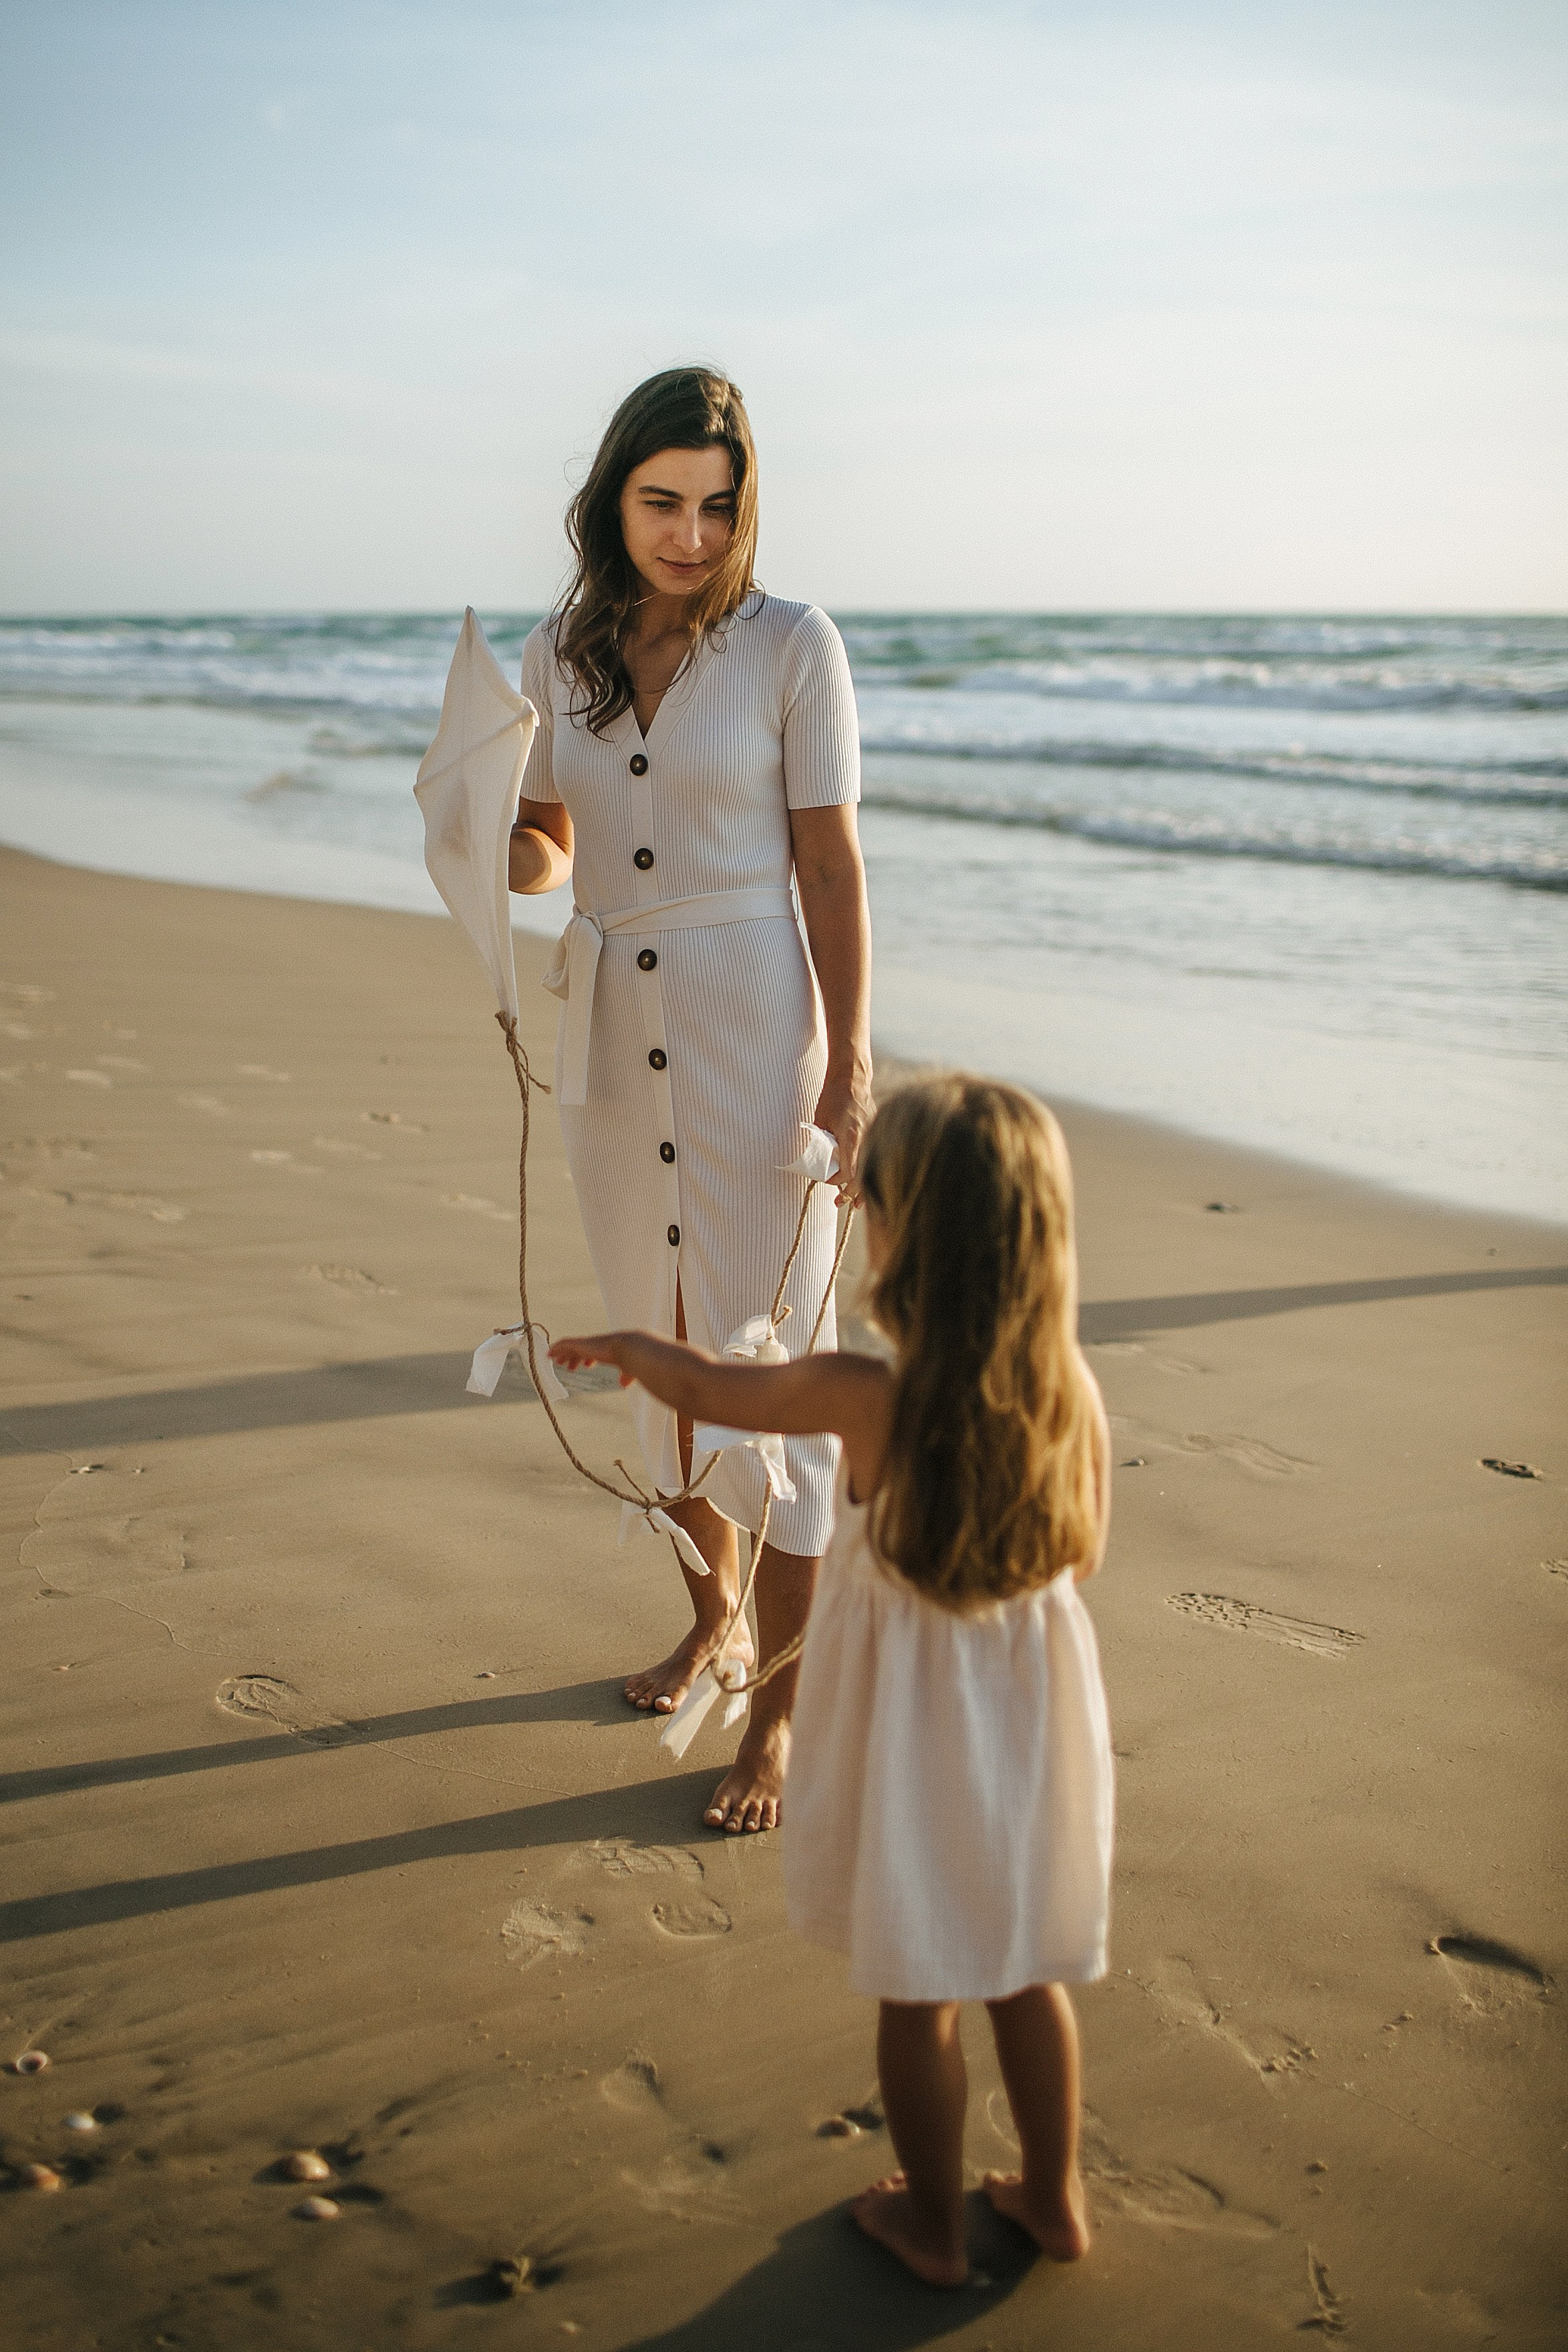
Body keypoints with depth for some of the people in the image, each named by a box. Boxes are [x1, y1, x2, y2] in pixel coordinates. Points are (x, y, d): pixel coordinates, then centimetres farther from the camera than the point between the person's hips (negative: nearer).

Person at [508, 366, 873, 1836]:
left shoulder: (791, 646, -7)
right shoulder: (559, 655, 6)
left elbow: (832, 865, -7)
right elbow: (546, 850, 13)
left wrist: (851, 1074, -11)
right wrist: (484, 838, -10)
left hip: (755, 1025, -5)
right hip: (607, 1029, 5)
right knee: (657, 1349, 16)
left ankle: (781, 1709, 11)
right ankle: (714, 1607, 38)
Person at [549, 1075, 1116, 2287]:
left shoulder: (863, 1399, -25)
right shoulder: (1073, 1395, -15)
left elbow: (707, 1385, -6)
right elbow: (1081, 1555, 0)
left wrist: (621, 1345, 14)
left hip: (911, 1737, -3)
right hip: (1031, 1723, 4)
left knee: (918, 1993, 17)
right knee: (1025, 1972, 23)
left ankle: (934, 2223, 35)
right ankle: (1054, 2196, 40)